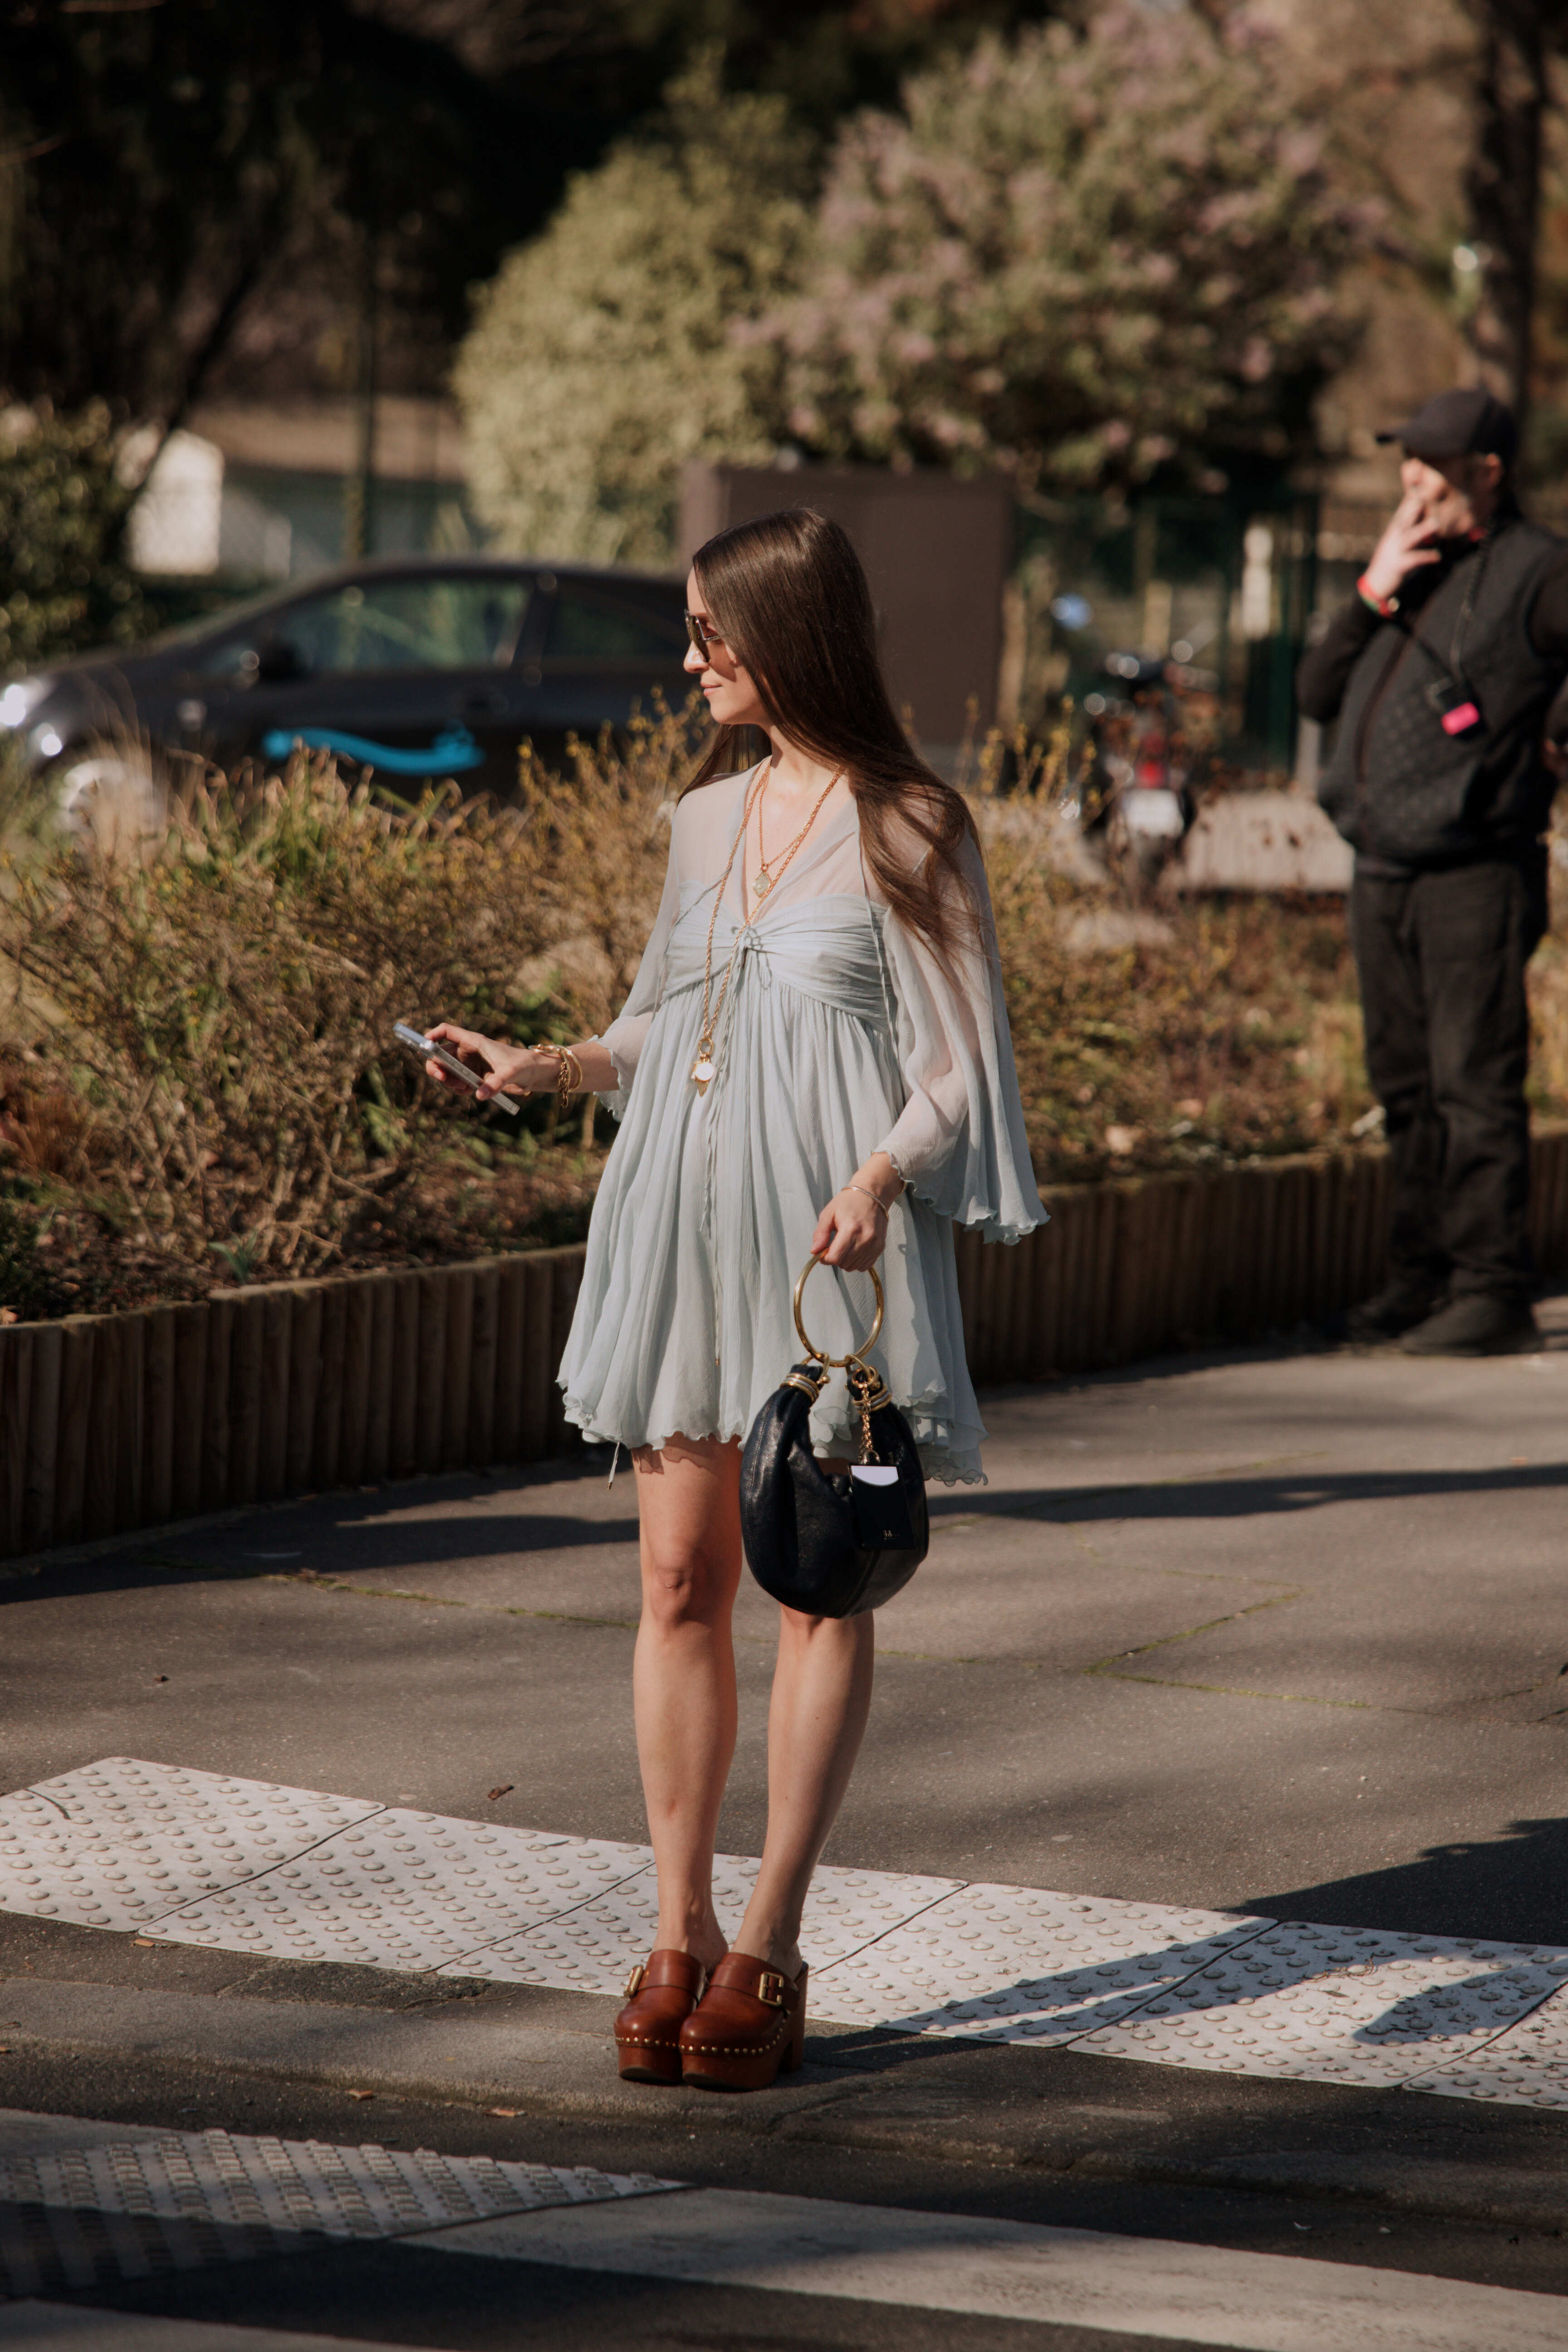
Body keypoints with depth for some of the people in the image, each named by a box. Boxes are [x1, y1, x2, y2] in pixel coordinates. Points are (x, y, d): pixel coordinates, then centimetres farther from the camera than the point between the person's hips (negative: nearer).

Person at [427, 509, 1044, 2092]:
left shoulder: (907, 830, -4)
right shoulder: (708, 818, 14)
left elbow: (960, 1066, -5)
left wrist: (881, 1175, -23)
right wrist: (554, 1066, 5)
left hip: (829, 1245, -5)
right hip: (684, 1224, 6)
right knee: (678, 1579, 3)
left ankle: (769, 1948, 3)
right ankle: (677, 1932, 9)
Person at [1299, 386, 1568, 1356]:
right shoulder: (1412, 566, 18)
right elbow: (1319, 693, 14)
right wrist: (1371, 597, 2)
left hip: (1476, 874, -8)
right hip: (1383, 874, 8)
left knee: (1476, 1085, -10)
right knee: (1407, 1088, 11)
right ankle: (1422, 1278, 18)